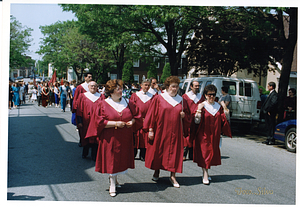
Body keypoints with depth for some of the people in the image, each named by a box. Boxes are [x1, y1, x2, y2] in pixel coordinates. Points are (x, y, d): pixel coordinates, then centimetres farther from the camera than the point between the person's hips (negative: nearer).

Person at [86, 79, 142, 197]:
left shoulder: (128, 103, 6)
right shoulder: (103, 105, -5)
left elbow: (137, 116, 13)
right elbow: (99, 122, -11)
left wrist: (132, 121, -9)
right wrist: (116, 123, -19)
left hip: (125, 138, 4)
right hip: (110, 138, -3)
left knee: (122, 160, 9)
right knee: (112, 161, 3)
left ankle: (113, 177, 35)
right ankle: (112, 185, 17)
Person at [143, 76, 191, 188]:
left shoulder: (181, 100, 8)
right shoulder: (158, 98, -2)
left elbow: (187, 114, 17)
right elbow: (152, 114, -3)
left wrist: (184, 115, -7)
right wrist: (150, 129, -7)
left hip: (175, 131, 2)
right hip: (160, 131, -2)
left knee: (174, 152, 1)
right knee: (158, 150, 8)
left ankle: (172, 176, 11)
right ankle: (156, 172, 28)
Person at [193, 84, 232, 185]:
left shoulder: (218, 106, 7)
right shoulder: (202, 106, -7)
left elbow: (223, 121, 8)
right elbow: (197, 121, -13)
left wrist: (225, 110, -7)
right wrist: (199, 110, -27)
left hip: (214, 135, 5)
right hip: (204, 135, -5)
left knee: (213, 152, 10)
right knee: (204, 153, -4)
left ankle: (205, 172, 26)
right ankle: (205, 175, 2)